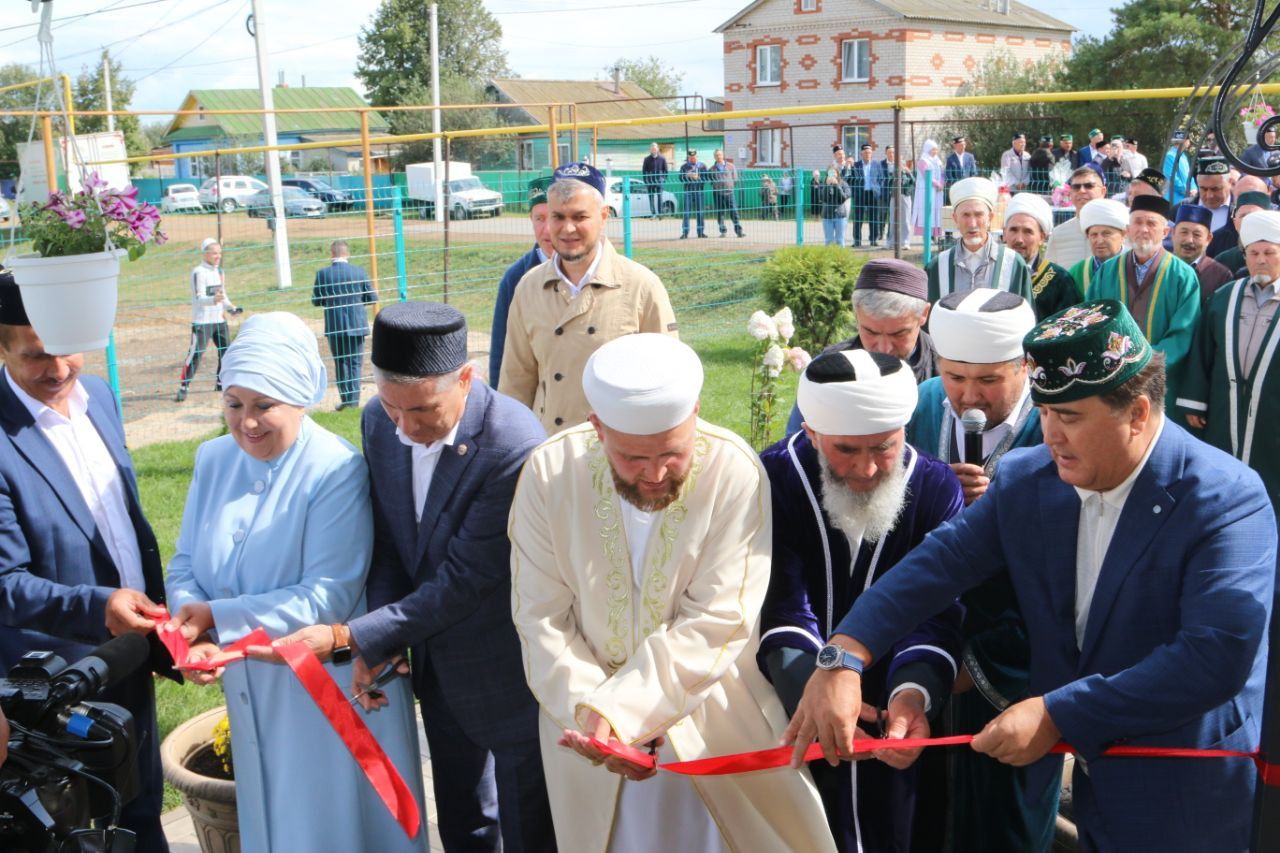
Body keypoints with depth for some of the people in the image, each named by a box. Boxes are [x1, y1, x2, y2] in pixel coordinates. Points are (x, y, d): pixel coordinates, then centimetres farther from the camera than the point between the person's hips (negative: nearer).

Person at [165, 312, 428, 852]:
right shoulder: (214, 458, -1)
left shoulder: (336, 472, -19)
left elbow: (328, 599, -23)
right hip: (250, 687, 6)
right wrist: (194, 632, -19)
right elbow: (186, 563, 1)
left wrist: (218, 616, -24)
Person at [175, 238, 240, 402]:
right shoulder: (198, 272, -13)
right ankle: (183, 387, -4)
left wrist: (230, 307, 3)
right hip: (202, 321, -7)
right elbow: (199, 298, -21)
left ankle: (221, 382, 25)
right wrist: (214, 299, -41)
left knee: (226, 351, 10)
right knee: (195, 354, -10)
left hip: (219, 319, 7)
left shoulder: (219, 271, 12)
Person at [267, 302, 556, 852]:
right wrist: (376, 645, -12)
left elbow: (464, 580, -27)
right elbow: (387, 540, 0)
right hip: (436, 662, 6)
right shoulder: (379, 421, -9)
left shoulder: (513, 448, -30)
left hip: (506, 669, -6)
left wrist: (349, 638, -23)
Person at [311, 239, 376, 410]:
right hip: (356, 325, 0)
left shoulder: (322, 274, -8)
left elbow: (316, 301, 2)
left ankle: (345, 398, 12)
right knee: (355, 363, 7)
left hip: (334, 326, 0)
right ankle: (353, 401, 4)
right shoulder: (359, 272, -6)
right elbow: (372, 299, 0)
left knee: (340, 362, 14)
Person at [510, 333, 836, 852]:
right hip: (588, 727, 2)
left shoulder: (734, 471, -20)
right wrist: (590, 711, -19)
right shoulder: (549, 473, -13)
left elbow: (716, 623, -21)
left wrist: (621, 711, -27)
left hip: (718, 720, -1)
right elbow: (543, 619, -8)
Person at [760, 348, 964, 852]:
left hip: (890, 719, 2)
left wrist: (914, 693, -37)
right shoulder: (773, 480, -16)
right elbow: (782, 607, -24)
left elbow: (936, 610, -18)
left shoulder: (936, 488, -9)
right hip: (791, 717, -2)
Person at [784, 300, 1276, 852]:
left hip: (1184, 803, -4)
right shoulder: (1027, 479, -5)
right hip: (1087, 776, 5)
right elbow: (942, 561, -12)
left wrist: (1057, 715, -29)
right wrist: (843, 658, -28)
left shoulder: (1229, 500, -21)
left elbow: (1219, 655, -30)